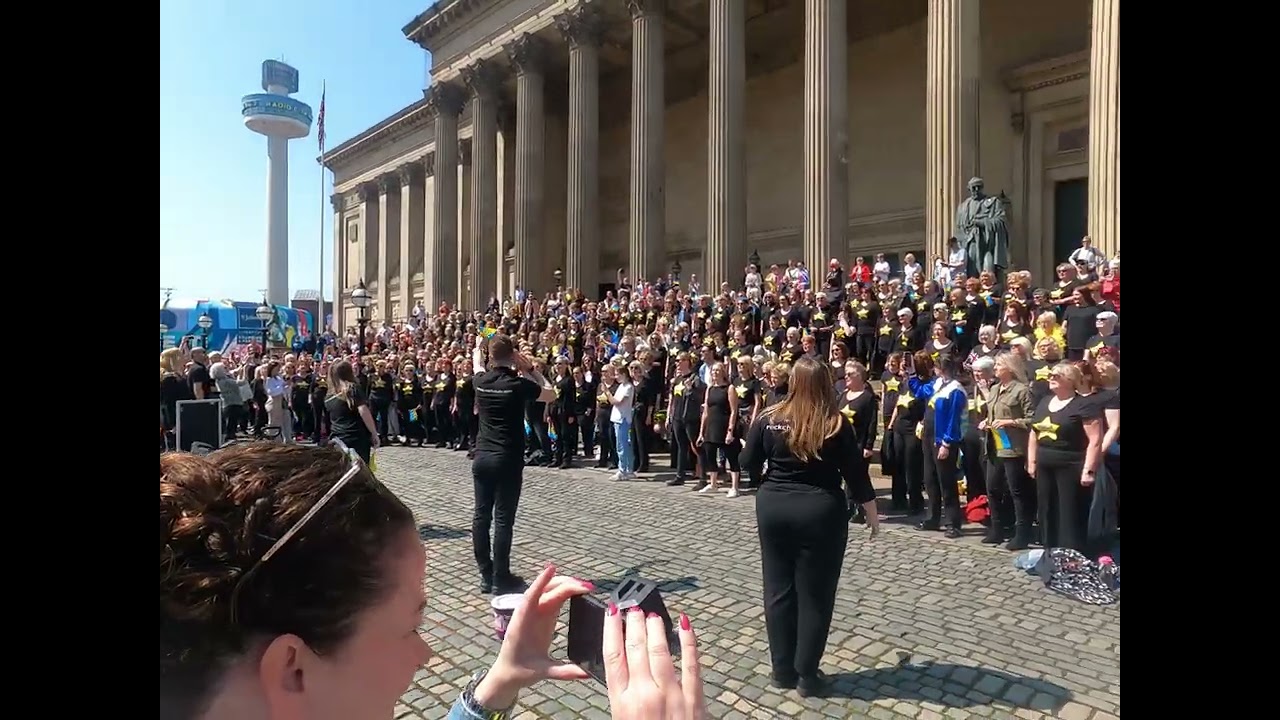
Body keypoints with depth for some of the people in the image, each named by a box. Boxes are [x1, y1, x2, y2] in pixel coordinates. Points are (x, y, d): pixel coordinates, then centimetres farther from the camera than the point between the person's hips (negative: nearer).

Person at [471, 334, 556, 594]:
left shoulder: (481, 381, 2)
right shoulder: (519, 384, -11)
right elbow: (551, 394, 4)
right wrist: (530, 369, 7)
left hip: (482, 457, 5)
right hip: (507, 460, -5)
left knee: (481, 515, 8)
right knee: (503, 519, 0)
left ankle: (486, 575, 16)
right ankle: (501, 578, 6)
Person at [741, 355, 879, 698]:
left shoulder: (770, 418, -4)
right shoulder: (836, 423, -10)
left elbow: (748, 462, 2)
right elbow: (856, 474, -5)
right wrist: (872, 512, 7)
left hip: (773, 508, 3)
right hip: (821, 512, -2)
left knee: (779, 590, 12)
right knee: (814, 595, 8)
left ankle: (782, 670, 22)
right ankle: (807, 675, 17)